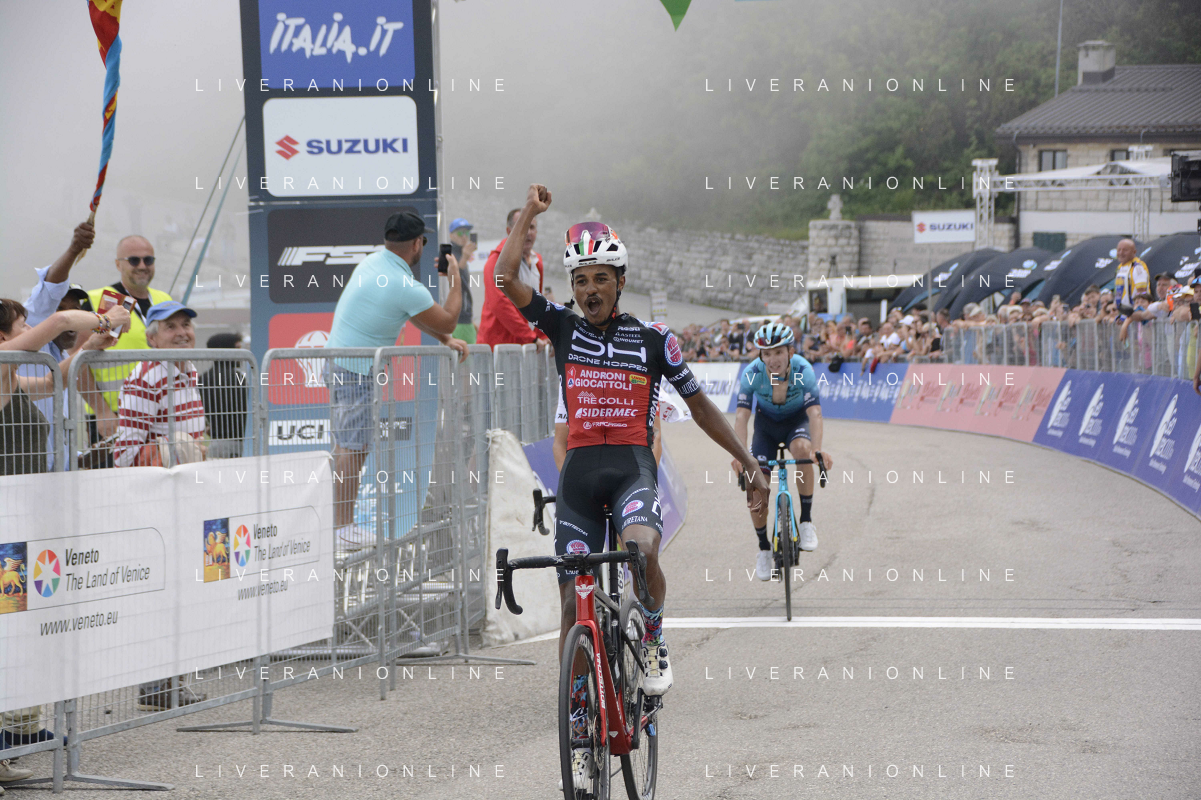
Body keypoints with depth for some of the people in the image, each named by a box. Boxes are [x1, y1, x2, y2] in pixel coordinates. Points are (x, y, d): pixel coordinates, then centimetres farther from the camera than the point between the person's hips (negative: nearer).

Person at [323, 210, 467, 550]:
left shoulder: (372, 263, 9)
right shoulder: (406, 287, -20)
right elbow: (448, 320, -5)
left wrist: (446, 340, 18)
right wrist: (456, 278, 7)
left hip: (338, 362, 10)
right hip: (356, 372, -10)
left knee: (348, 446, 13)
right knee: (351, 449, -7)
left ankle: (342, 522, 17)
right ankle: (342, 529, -5)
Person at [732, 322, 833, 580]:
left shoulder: (803, 371, -30)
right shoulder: (752, 373, -28)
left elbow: (814, 413, -39)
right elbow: (741, 416, -33)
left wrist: (817, 450, -56)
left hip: (796, 420, -1)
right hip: (766, 423, 1)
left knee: (802, 448, -36)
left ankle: (806, 522, -21)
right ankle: (764, 549, 13)